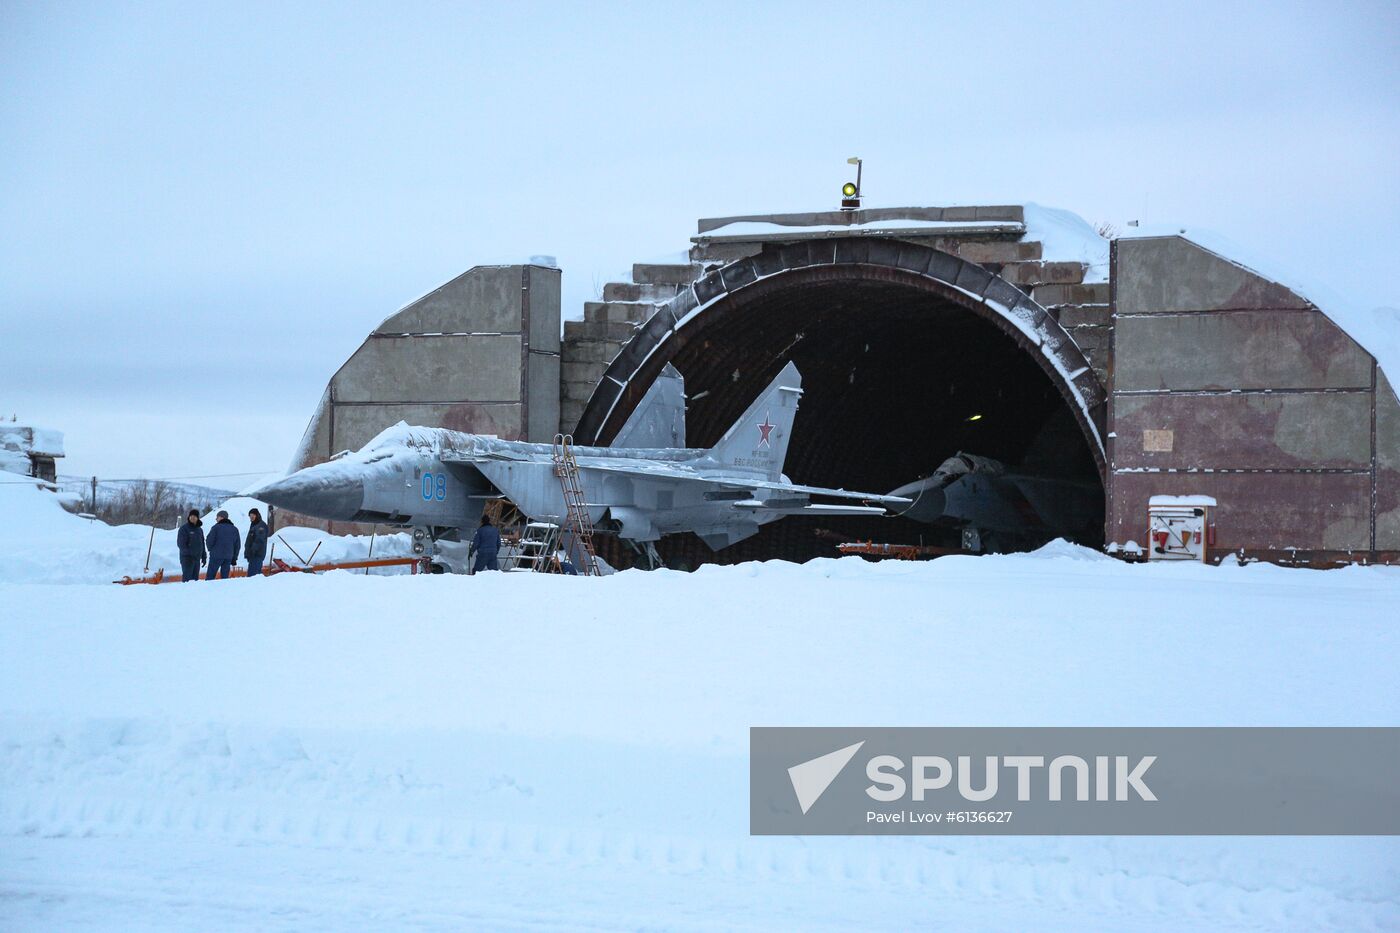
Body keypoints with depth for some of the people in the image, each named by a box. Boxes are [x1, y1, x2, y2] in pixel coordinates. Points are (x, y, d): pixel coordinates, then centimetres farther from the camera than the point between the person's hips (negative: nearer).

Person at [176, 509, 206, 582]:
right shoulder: (184, 528, -5)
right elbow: (181, 543, -11)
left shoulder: (199, 529, 15)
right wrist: (188, 553, -19)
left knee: (195, 578, 8)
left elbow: (202, 544, 21)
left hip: (197, 558, 7)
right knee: (187, 577, -12)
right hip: (187, 557, -7)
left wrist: (203, 557, 16)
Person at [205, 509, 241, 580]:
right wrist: (234, 558, 18)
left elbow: (209, 541, -8)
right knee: (225, 577, 6)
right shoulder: (234, 529, 12)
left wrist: (211, 549, 13)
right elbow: (237, 545, 14)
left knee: (210, 576, -2)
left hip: (216, 556, -5)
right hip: (228, 557, 5)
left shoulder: (216, 527, -6)